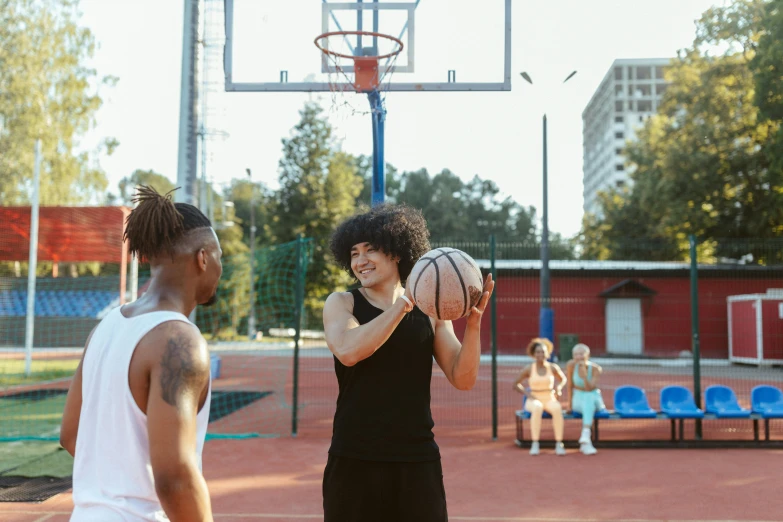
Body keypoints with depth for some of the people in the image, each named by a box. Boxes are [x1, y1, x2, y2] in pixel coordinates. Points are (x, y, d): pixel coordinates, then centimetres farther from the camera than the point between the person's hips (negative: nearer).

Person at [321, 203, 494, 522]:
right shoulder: (341, 303, 2)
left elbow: (463, 380, 0)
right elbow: (348, 352, -19)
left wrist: (473, 322, -15)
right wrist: (404, 304, -19)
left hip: (418, 460, 1)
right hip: (354, 461, -1)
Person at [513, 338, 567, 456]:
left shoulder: (553, 367, 1)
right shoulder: (529, 369, -3)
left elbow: (563, 379, 19)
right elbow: (516, 384, 5)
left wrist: (559, 387, -2)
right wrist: (527, 393, -10)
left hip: (550, 400, 1)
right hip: (534, 401, -1)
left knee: (557, 409, -36)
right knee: (537, 409, -39)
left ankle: (559, 444, -31)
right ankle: (535, 445, -35)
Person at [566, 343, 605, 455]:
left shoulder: (596, 369, -14)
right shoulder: (571, 365, -13)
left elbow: (589, 389, -24)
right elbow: (570, 386, -3)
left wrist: (584, 375, -40)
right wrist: (570, 405, 0)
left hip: (594, 399, 0)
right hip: (578, 400, 0)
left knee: (589, 398, -38)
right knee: (589, 407, -37)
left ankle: (585, 436, -52)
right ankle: (587, 442, -46)